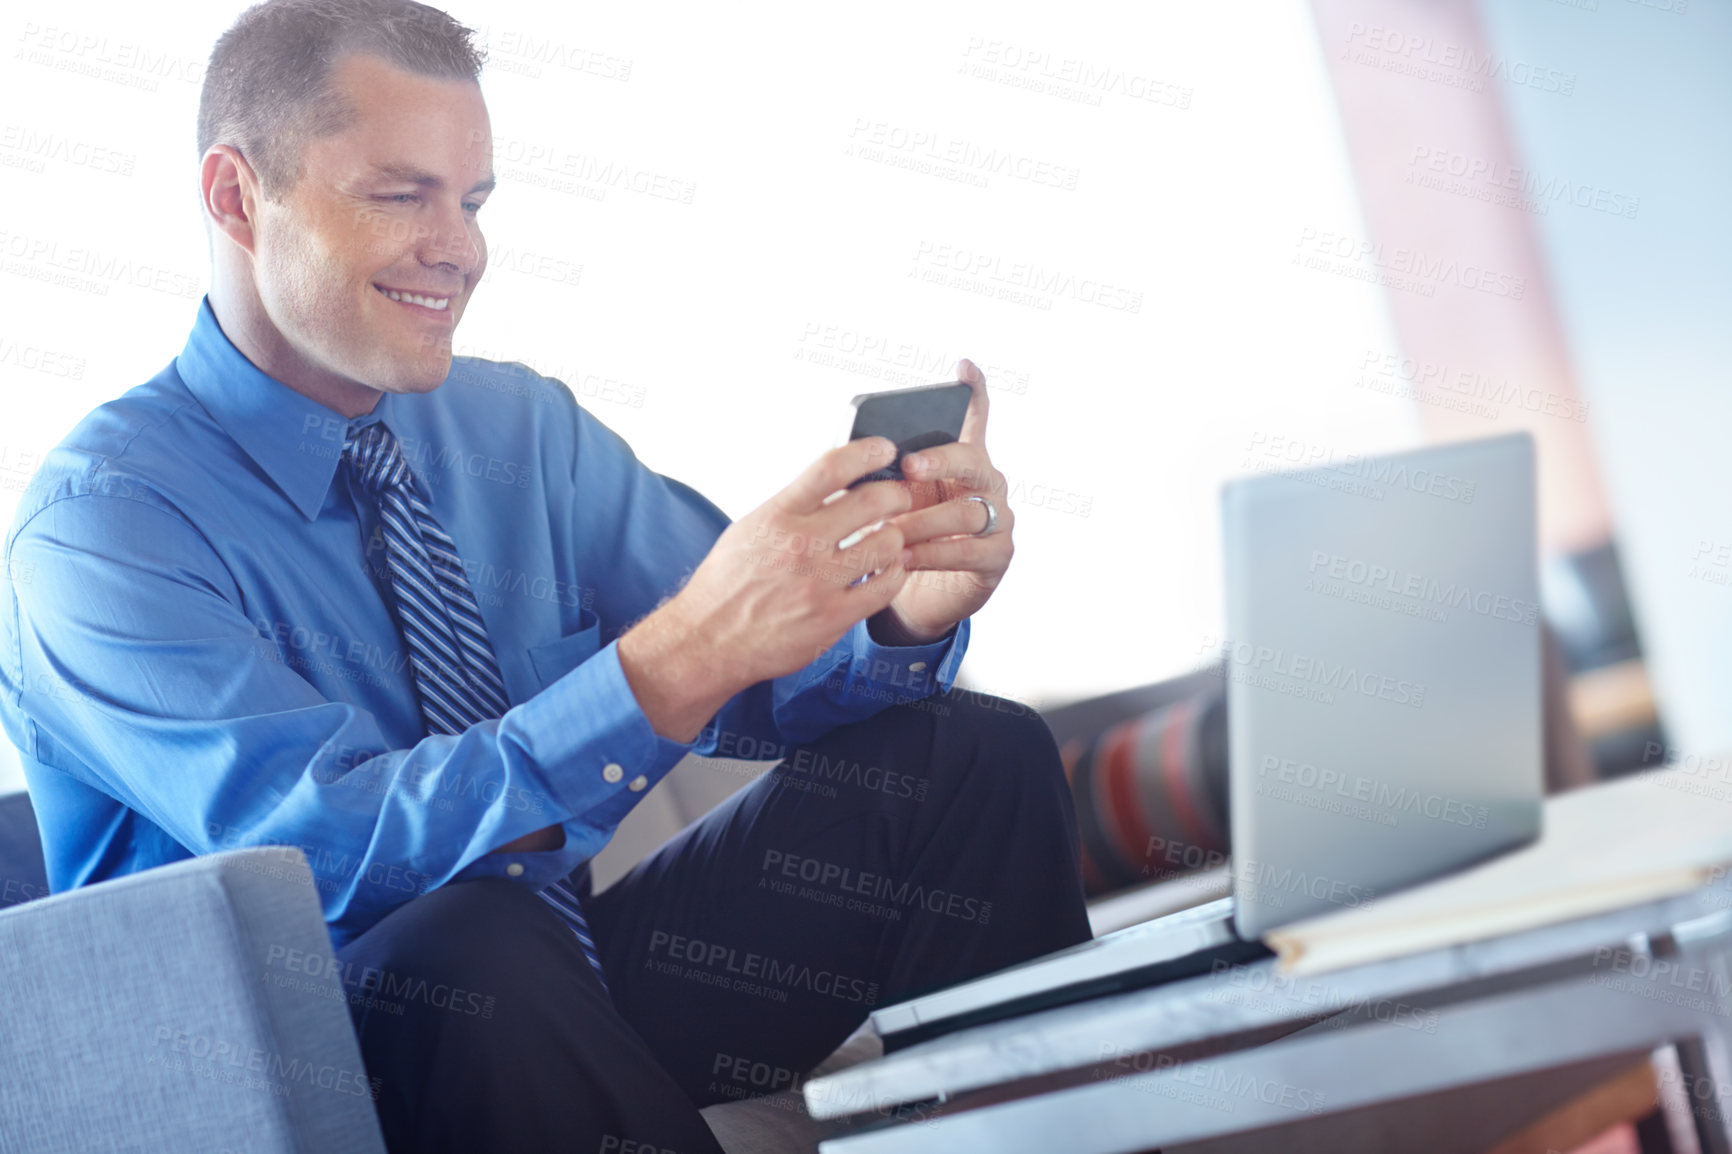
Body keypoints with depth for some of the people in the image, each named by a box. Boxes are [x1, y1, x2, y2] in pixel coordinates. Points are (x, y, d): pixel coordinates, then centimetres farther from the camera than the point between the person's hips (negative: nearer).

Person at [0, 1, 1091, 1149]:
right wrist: (682, 659, -38)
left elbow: (776, 688, 2)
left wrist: (909, 611, -22)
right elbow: (325, 848, -28)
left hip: (577, 1004, 6)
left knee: (974, 754, -7)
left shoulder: (525, 426, 6)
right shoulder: (100, 520, -15)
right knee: (478, 946, -39)